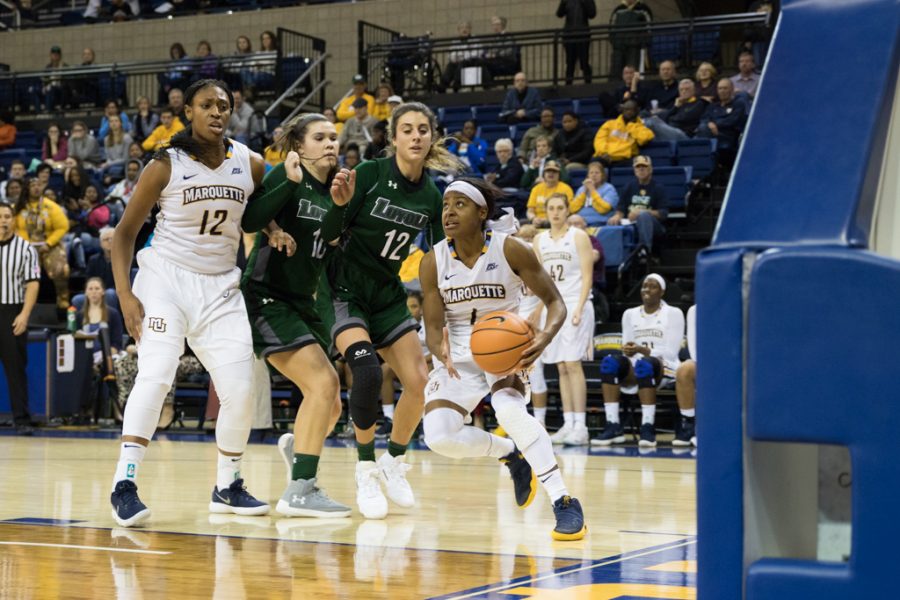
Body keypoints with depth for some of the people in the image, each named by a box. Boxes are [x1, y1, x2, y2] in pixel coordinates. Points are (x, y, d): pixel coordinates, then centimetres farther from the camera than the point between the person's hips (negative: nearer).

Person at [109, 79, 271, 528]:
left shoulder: (250, 165, 1)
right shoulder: (166, 166, -7)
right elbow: (125, 231, -4)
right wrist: (125, 294, -13)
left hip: (221, 288, 4)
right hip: (165, 277, -4)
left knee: (240, 390, 0)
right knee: (155, 374, -22)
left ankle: (227, 487, 19)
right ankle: (124, 485, -21)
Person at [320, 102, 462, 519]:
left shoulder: (431, 196, -2)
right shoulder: (370, 174, -15)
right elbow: (329, 235, -14)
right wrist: (340, 203, -33)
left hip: (388, 296, 5)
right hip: (346, 292, -5)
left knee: (420, 383, -3)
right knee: (366, 369, -27)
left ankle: (393, 462, 23)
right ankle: (366, 471, -10)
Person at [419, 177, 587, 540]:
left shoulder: (511, 251, -16)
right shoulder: (433, 262, -10)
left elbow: (555, 302, -12)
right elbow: (433, 327, -9)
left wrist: (544, 338, -34)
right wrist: (441, 352, -34)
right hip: (459, 356, 3)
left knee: (509, 410, -34)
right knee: (438, 437, -14)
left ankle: (564, 502, -29)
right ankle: (510, 452, 16)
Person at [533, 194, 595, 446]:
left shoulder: (579, 236, -1)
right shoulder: (540, 240, 13)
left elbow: (587, 276, -7)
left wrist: (579, 308, -17)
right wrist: (537, 311, 14)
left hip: (575, 305, -5)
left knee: (573, 365, -12)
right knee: (561, 368, 3)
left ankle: (580, 426, -13)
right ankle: (568, 424, 4)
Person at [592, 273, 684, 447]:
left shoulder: (673, 313, 3)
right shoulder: (630, 314, 16)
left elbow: (671, 352, -7)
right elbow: (627, 350, 13)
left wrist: (642, 350, -20)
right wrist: (627, 351, -12)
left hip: (663, 368, -4)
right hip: (634, 369, 4)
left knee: (644, 364, -40)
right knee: (610, 361, -29)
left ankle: (648, 427, -41)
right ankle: (613, 427, -34)